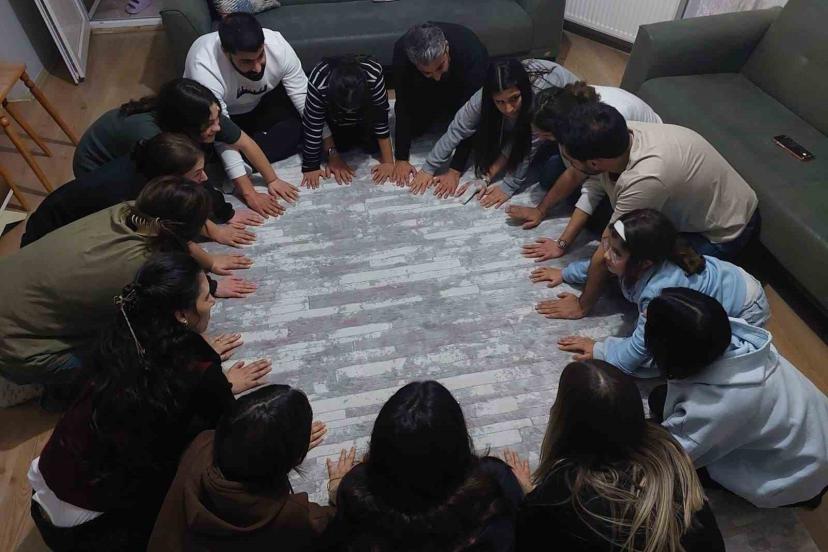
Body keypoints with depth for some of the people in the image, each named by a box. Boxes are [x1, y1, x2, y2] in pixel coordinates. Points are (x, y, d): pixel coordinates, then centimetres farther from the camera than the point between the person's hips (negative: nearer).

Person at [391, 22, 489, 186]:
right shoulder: (402, 51, -36)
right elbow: (403, 105, -29)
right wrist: (401, 159, -31)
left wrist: (455, 171, -43)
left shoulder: (471, 54, -42)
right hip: (426, 90, 2)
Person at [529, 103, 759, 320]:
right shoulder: (619, 136, -22)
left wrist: (582, 305, -19)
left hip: (725, 229, -7)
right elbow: (592, 190, -4)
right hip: (691, 205, 7)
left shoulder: (646, 178, -42)